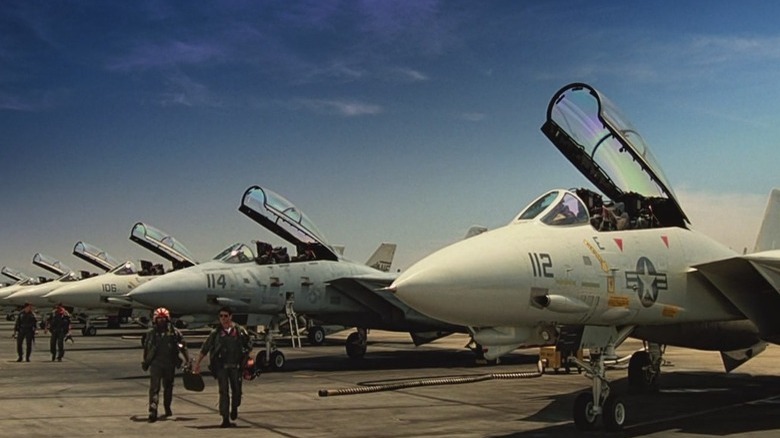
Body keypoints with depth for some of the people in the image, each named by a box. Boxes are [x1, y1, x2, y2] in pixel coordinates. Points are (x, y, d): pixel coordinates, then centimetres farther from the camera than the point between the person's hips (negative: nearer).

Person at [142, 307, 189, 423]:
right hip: (155, 364, -1)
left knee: (168, 387, 15)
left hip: (170, 364, 1)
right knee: (154, 387, -10)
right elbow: (146, 348, 15)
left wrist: (187, 360, 0)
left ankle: (167, 408, 33)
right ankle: (152, 412, -15)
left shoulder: (174, 332, 1)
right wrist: (145, 362, 20)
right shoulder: (151, 333, 5)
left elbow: (183, 346, 4)